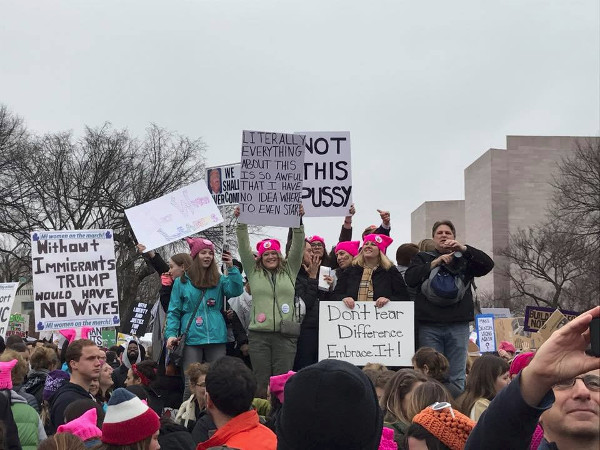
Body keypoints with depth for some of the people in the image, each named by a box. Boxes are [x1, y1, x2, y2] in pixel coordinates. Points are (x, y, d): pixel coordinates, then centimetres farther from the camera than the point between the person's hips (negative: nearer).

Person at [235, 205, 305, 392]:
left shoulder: (290, 271, 13)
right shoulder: (254, 272, 13)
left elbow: (298, 245, 5)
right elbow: (244, 247, 7)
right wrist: (241, 222, -3)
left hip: (285, 335, 0)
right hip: (259, 334, 0)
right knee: (261, 381, 0)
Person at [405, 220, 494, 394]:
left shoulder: (465, 259, 17)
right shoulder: (423, 258, 16)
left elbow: (488, 264, 0)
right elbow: (410, 278, 0)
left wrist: (464, 249, -8)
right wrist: (434, 263, -7)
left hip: (458, 325, 1)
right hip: (429, 325, 0)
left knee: (456, 379, 0)